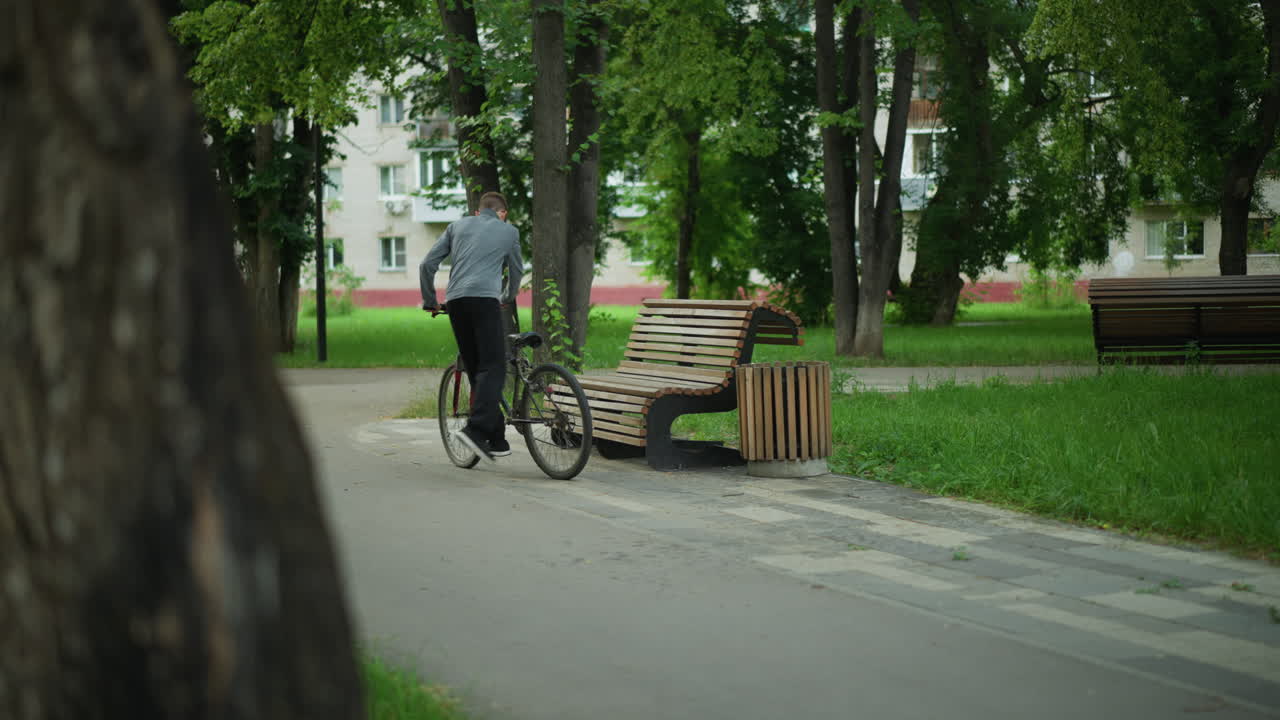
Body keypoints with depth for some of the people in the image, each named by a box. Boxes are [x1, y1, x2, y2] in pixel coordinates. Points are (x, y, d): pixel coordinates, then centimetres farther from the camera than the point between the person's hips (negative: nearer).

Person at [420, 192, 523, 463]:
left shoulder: (458, 226, 23)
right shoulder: (508, 231, 18)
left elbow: (427, 265, 17)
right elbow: (516, 270, 30)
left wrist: (429, 301, 28)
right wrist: (507, 297, 48)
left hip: (455, 301, 4)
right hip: (484, 299, -4)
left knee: (476, 369, 8)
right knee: (493, 367, -7)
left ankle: (496, 438, 7)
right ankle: (476, 428, -26)